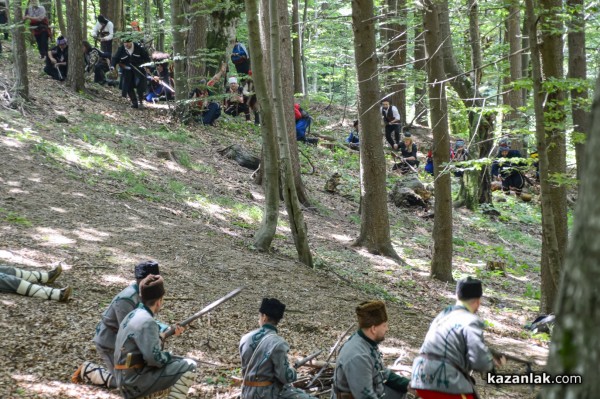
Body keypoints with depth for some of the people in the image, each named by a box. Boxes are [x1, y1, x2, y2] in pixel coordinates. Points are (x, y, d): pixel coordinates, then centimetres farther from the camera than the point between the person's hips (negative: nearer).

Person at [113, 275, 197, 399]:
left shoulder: (134, 314, 9)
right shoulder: (147, 322, -20)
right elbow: (154, 358, -23)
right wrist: (169, 357, -4)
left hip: (126, 379, 9)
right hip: (135, 382, -9)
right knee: (189, 367, -10)